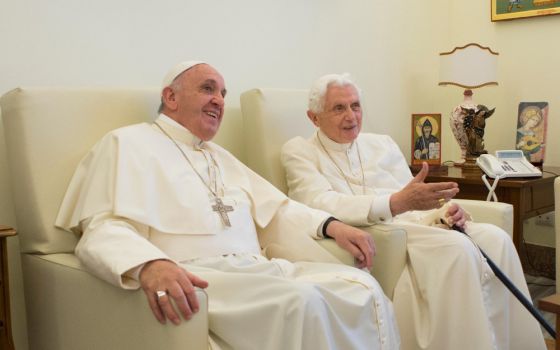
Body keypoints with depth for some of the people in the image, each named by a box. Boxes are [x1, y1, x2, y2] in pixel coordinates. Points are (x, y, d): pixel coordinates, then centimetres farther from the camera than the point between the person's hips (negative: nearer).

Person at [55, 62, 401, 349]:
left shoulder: (220, 156, 30)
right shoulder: (129, 143, 4)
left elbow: (275, 208, 29)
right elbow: (103, 228, -10)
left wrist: (330, 225, 10)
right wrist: (149, 266, -33)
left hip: (257, 270, 8)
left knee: (361, 285, -15)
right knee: (301, 301, -32)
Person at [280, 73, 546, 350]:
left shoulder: (383, 144, 22)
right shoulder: (299, 151, 5)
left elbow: (415, 201, 15)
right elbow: (322, 204, -14)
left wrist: (444, 211, -10)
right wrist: (397, 203, -27)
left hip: (415, 225, 6)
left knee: (494, 238, -18)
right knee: (457, 247, -28)